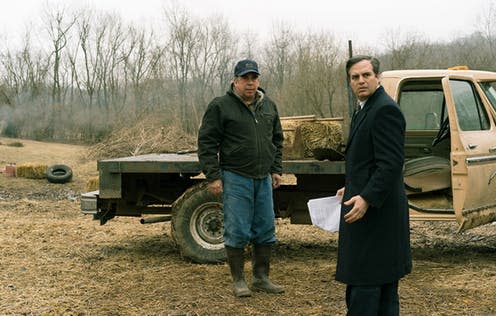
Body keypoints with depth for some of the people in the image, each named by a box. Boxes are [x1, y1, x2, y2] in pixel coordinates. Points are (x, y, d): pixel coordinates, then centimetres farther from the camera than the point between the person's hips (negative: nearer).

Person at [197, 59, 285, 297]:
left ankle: (261, 278, 20)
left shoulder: (268, 106, 12)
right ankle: (238, 280, 11)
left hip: (263, 179, 6)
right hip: (235, 178, -6)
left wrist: (276, 170, 13)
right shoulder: (220, 106, -6)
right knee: (237, 231, -1)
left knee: (265, 230, 8)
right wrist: (213, 176, -12)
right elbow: (206, 143, -7)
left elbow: (277, 140, 21)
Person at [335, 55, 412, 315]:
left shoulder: (385, 110, -16)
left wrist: (367, 198, -28)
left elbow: (391, 164, -23)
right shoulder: (365, 109, 16)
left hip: (375, 210, -11)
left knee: (364, 283, -7)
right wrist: (352, 188, 22)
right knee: (383, 280, 16)